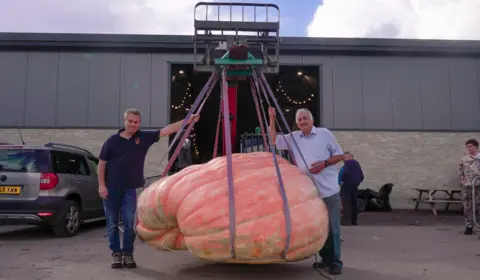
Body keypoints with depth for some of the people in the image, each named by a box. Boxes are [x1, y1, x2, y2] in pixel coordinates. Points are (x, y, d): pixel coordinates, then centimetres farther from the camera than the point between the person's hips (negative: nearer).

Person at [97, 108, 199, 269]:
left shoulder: (144, 137, 1)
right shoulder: (113, 140, -2)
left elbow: (167, 130, -4)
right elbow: (102, 163, 1)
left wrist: (188, 120, -10)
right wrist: (101, 185, -6)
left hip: (129, 189, 1)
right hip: (111, 188, 0)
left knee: (129, 223, 1)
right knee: (112, 223, 6)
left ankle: (128, 253, 15)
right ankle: (116, 253, 18)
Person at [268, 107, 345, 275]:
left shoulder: (325, 133, 2)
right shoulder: (293, 137, 11)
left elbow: (340, 155, 3)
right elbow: (274, 140, 11)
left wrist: (324, 163, -14)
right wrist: (272, 119, 2)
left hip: (329, 190, -3)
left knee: (332, 227, -2)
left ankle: (335, 261, 8)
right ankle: (325, 258, 21)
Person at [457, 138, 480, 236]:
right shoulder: (464, 159, 8)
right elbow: (459, 170, 17)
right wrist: (462, 179, 4)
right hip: (466, 186, 2)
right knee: (467, 207, 5)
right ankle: (469, 227, 14)